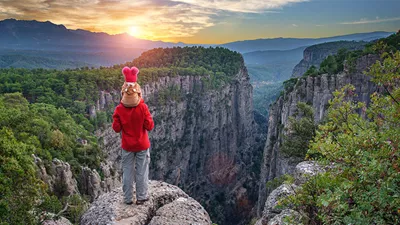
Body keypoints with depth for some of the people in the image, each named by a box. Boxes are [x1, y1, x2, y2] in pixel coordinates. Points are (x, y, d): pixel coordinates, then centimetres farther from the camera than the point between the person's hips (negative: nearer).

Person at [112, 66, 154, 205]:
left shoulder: (119, 109, -13)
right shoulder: (143, 107, -17)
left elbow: (116, 129, -9)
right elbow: (150, 126, -14)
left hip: (127, 146, 1)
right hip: (142, 146, -1)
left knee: (127, 171, 13)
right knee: (142, 171, 11)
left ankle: (128, 198, 22)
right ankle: (141, 197, 20)